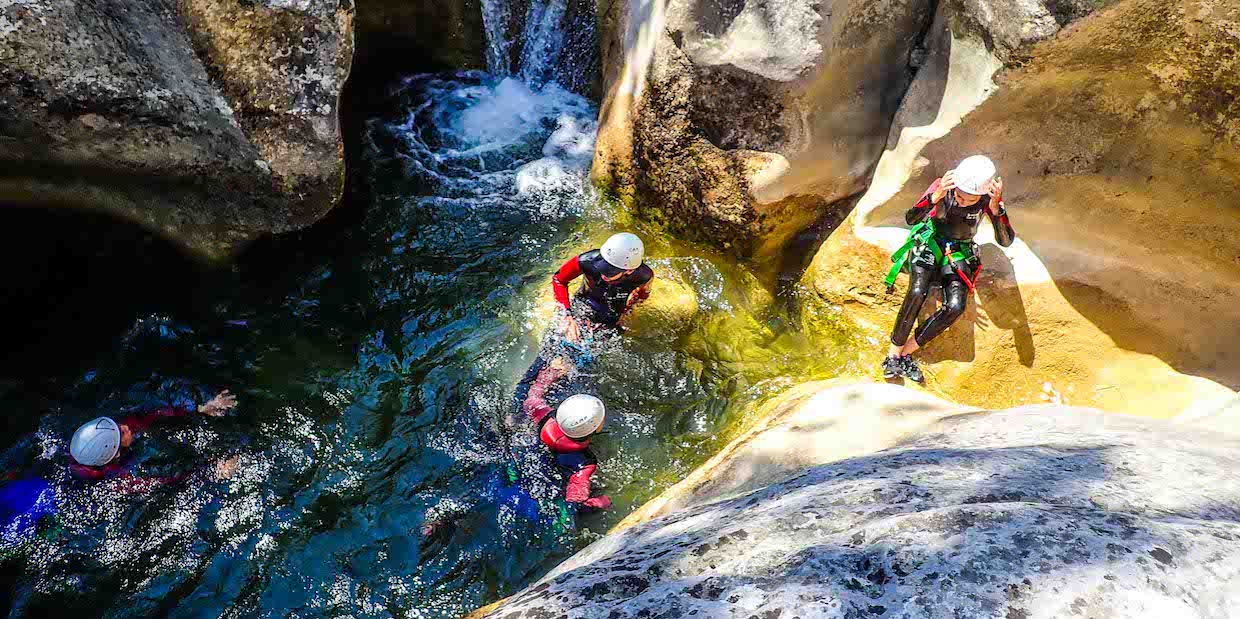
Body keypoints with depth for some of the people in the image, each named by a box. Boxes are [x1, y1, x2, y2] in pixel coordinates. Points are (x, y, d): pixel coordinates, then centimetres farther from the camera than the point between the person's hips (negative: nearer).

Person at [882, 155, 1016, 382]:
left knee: (956, 306, -22)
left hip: (959, 253, 2)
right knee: (918, 293, -30)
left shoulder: (990, 198, -15)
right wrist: (936, 197, -48)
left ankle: (906, 352, -11)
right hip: (928, 244, -2)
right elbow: (911, 219, -31)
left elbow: (1006, 240, -22)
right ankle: (893, 355, -20)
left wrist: (996, 209, -38)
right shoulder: (942, 186, -20)